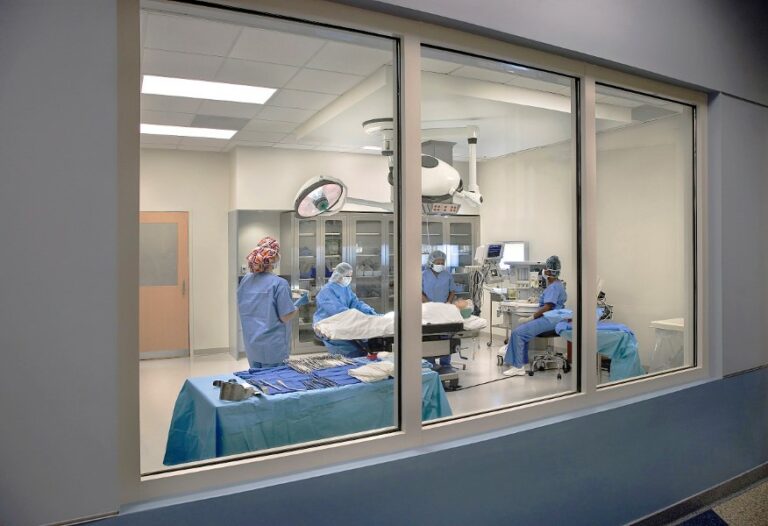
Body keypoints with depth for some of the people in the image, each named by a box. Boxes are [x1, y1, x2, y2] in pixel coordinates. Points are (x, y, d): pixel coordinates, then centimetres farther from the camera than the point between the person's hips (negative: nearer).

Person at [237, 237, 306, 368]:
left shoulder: (245, 280, 0)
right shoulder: (279, 283, -17)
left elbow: (240, 310, 11)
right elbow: (286, 317, -15)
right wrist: (300, 302, 0)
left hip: (251, 344, 6)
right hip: (273, 346, -6)